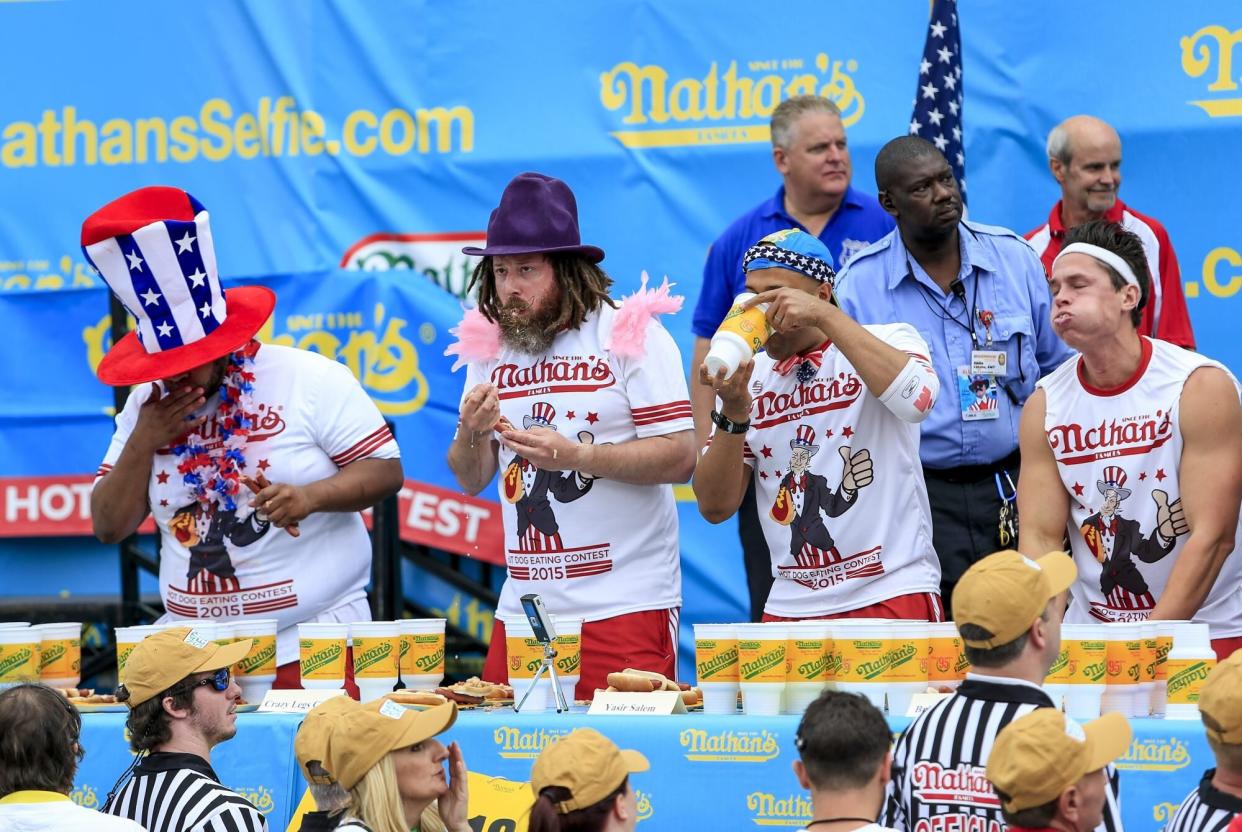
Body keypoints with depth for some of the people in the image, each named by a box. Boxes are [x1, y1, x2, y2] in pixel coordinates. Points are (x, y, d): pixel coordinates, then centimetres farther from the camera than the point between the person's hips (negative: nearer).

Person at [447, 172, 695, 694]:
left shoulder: (630, 334, -5)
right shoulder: (489, 346, 11)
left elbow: (680, 457, -11)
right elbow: (471, 480, 14)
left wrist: (573, 454, -21)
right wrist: (472, 433, -8)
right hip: (524, 608, 5)